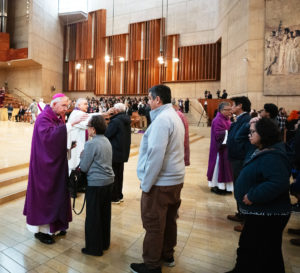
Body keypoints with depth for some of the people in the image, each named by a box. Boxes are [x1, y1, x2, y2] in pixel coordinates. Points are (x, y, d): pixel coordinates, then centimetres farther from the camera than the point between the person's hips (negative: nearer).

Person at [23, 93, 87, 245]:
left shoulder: (58, 118, 10)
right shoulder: (43, 118, -16)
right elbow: (48, 135, -35)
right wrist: (70, 124, -39)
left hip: (57, 164, 8)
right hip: (45, 165, -8)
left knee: (57, 192, 15)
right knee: (45, 194, 2)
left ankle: (55, 224, 30)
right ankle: (41, 230, 18)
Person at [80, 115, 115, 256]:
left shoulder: (91, 144, -16)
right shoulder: (107, 141, 7)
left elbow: (84, 167, -11)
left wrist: (82, 156, 5)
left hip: (96, 184, -8)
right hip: (109, 181, 8)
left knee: (93, 217, 7)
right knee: (105, 214, 18)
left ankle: (94, 248, 20)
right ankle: (105, 243, 33)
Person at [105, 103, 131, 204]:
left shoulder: (115, 121, -20)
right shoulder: (126, 120, 7)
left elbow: (106, 135, -18)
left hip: (115, 152, -8)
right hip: (123, 151, 9)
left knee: (113, 175, 4)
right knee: (119, 174, 18)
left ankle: (114, 197, 15)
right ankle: (119, 195, 29)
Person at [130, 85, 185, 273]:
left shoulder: (162, 119, -18)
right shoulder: (175, 117, 12)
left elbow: (155, 154, -23)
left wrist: (146, 183, -14)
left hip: (160, 182, -9)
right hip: (176, 179, 10)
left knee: (154, 224, 5)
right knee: (169, 220, 21)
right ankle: (168, 255, 39)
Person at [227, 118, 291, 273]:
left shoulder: (271, 157, -25)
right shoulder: (262, 152, 8)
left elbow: (279, 182, -36)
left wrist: (253, 196, -29)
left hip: (268, 216, -10)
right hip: (257, 213, 10)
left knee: (266, 255, 8)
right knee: (247, 246, 24)